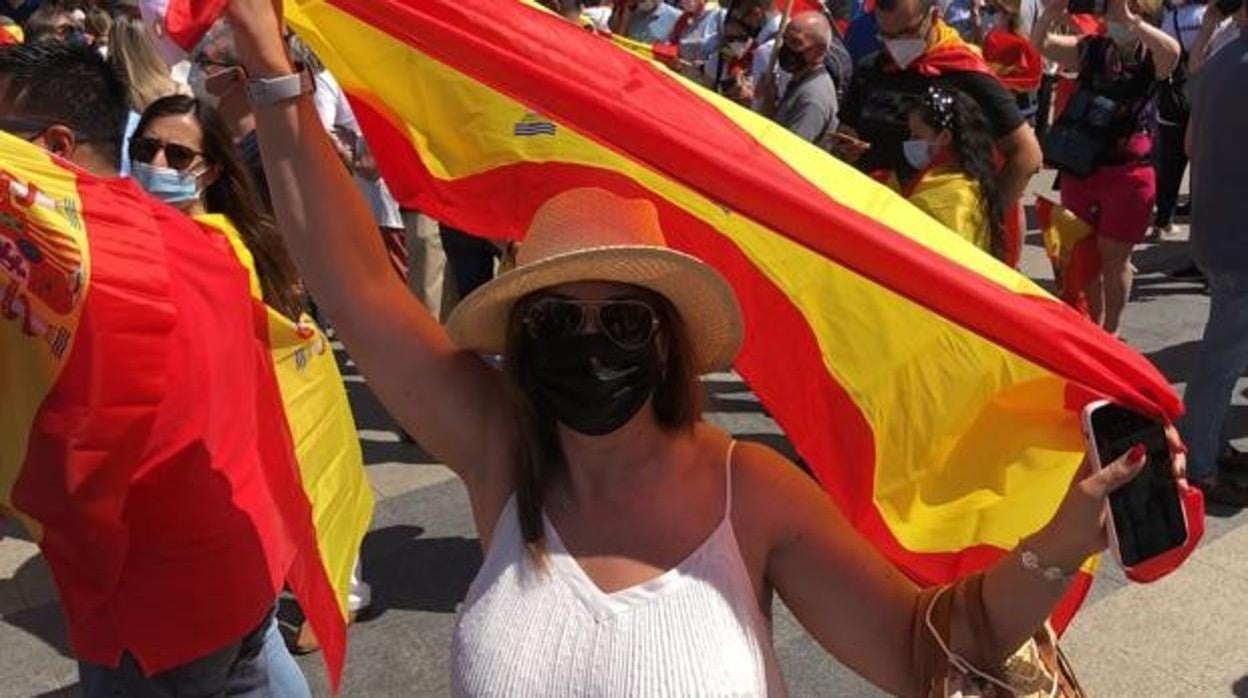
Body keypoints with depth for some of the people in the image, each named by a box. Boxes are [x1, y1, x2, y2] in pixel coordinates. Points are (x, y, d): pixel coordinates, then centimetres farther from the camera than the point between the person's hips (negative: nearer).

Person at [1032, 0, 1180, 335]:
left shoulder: (1151, 57, -7)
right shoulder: (1091, 49, 3)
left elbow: (1172, 51, -30)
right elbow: (1039, 45, -5)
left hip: (1128, 173, -4)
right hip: (1080, 168, 4)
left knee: (1113, 257, 5)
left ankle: (1109, 334, 22)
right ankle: (1092, 328, 31)